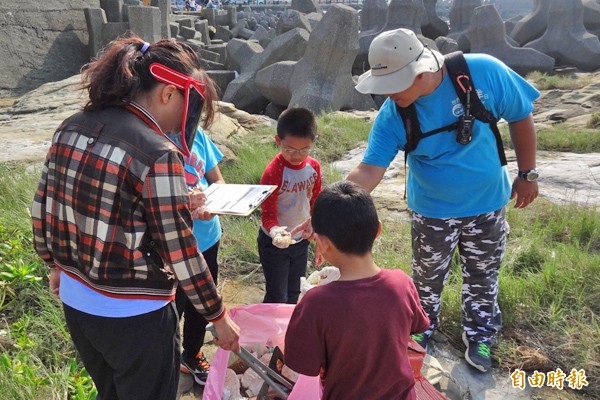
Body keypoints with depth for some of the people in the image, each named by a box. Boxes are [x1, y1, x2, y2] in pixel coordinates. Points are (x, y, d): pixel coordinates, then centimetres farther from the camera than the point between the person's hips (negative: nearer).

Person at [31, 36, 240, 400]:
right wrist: (218, 316, -7)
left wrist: (58, 265, 23)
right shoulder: (158, 154, -24)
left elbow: (42, 209, 6)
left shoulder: (71, 128, -3)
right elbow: (180, 253, -20)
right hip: (133, 315, -7)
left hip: (75, 301, 7)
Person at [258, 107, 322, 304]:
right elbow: (267, 213, -22)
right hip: (274, 242, -5)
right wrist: (274, 231, -42)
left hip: (301, 240, 6)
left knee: (293, 294, 22)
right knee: (277, 298, 3)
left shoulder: (314, 167, -8)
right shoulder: (273, 172, -25)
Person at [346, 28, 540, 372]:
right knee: (428, 280, 18)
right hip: (432, 212, 0)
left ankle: (480, 335, 46)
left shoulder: (483, 72, -25)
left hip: (487, 204, 0)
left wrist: (528, 174, -4)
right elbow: (369, 171, -24)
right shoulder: (392, 116, -22)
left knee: (483, 278, 19)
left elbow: (521, 117, -10)